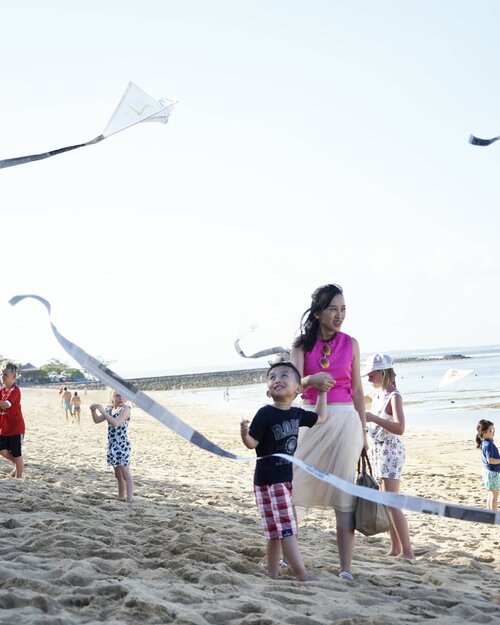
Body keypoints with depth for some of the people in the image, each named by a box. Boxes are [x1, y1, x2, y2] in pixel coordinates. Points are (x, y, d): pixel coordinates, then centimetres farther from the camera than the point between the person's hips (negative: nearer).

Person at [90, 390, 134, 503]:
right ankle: (121, 498, 29)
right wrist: (93, 410, -7)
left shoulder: (125, 409, -10)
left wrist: (103, 411, -23)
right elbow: (97, 420, 11)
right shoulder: (109, 409, 11)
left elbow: (116, 423, -23)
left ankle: (129, 501, -12)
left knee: (126, 474, -9)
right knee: (118, 475, 17)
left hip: (122, 446, -8)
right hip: (112, 446, 8)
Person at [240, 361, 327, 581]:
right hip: (268, 480, -7)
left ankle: (272, 572, 23)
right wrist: (244, 434, -34)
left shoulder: (297, 414, 4)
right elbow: (252, 443, -14)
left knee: (277, 530, 14)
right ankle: (302, 574, -6)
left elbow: (320, 418, 20)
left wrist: (322, 392, 18)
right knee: (285, 528, -8)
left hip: (286, 478, 7)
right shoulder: (265, 414, -14)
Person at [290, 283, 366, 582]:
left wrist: (363, 431, 8)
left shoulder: (351, 344, 4)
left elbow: (357, 390, 8)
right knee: (293, 485, 3)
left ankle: (346, 568, -3)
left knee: (344, 492, -4)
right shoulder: (302, 343, 2)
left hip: (344, 420, -1)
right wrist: (313, 380, -34)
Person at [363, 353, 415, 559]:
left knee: (391, 503, -12)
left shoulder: (394, 396, -15)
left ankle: (407, 551, -10)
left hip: (391, 449, -9)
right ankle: (395, 548, 18)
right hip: (378, 449, 9)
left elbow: (399, 428, -26)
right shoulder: (377, 394, 10)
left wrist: (373, 418, -27)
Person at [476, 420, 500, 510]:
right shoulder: (489, 444, -23)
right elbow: (490, 460, -28)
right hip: (492, 472, -10)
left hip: (488, 471, 10)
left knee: (491, 493, 18)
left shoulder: (484, 442, 6)